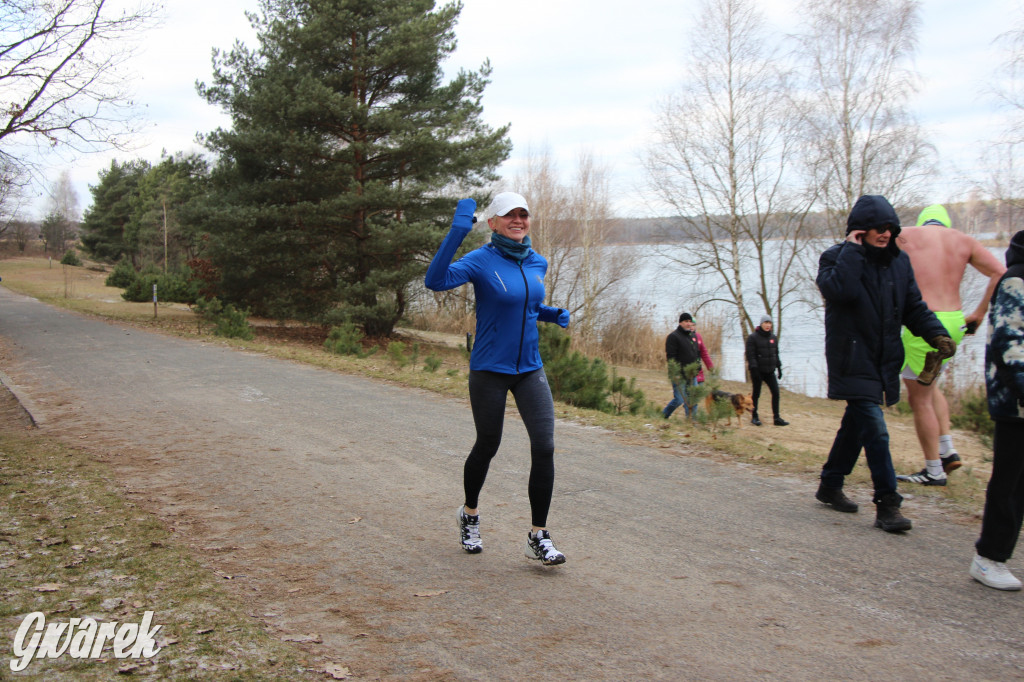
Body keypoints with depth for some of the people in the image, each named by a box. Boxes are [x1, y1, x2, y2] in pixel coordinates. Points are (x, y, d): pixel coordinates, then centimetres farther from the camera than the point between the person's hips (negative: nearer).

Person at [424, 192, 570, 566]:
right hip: (489, 370, -4)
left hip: (530, 370, 4)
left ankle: (539, 536, 1)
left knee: (544, 447, -8)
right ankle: (470, 514, 39)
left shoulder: (537, 263, 6)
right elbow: (435, 281, -31)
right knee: (487, 446, 11)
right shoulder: (481, 261, -13)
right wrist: (457, 231, -36)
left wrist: (553, 314, 4)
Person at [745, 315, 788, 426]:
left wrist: (778, 367, 14)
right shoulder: (753, 338, -8)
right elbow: (750, 355, -13)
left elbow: (776, 354, 18)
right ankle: (754, 417, 16)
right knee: (756, 394, 3)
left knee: (775, 392, -2)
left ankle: (777, 418, 3)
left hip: (770, 371, 5)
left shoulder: (773, 338, 11)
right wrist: (753, 369, -20)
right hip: (758, 371, -5)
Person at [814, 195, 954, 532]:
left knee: (856, 425, 16)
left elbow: (915, 308, 10)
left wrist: (936, 334, -7)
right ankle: (887, 505, -10)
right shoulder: (836, 257, -8)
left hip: (883, 362, 7)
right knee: (875, 429, -13)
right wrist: (852, 250, -20)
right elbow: (840, 291, -29)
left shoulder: (899, 262, 9)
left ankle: (830, 485, 32)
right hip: (852, 361, -6)